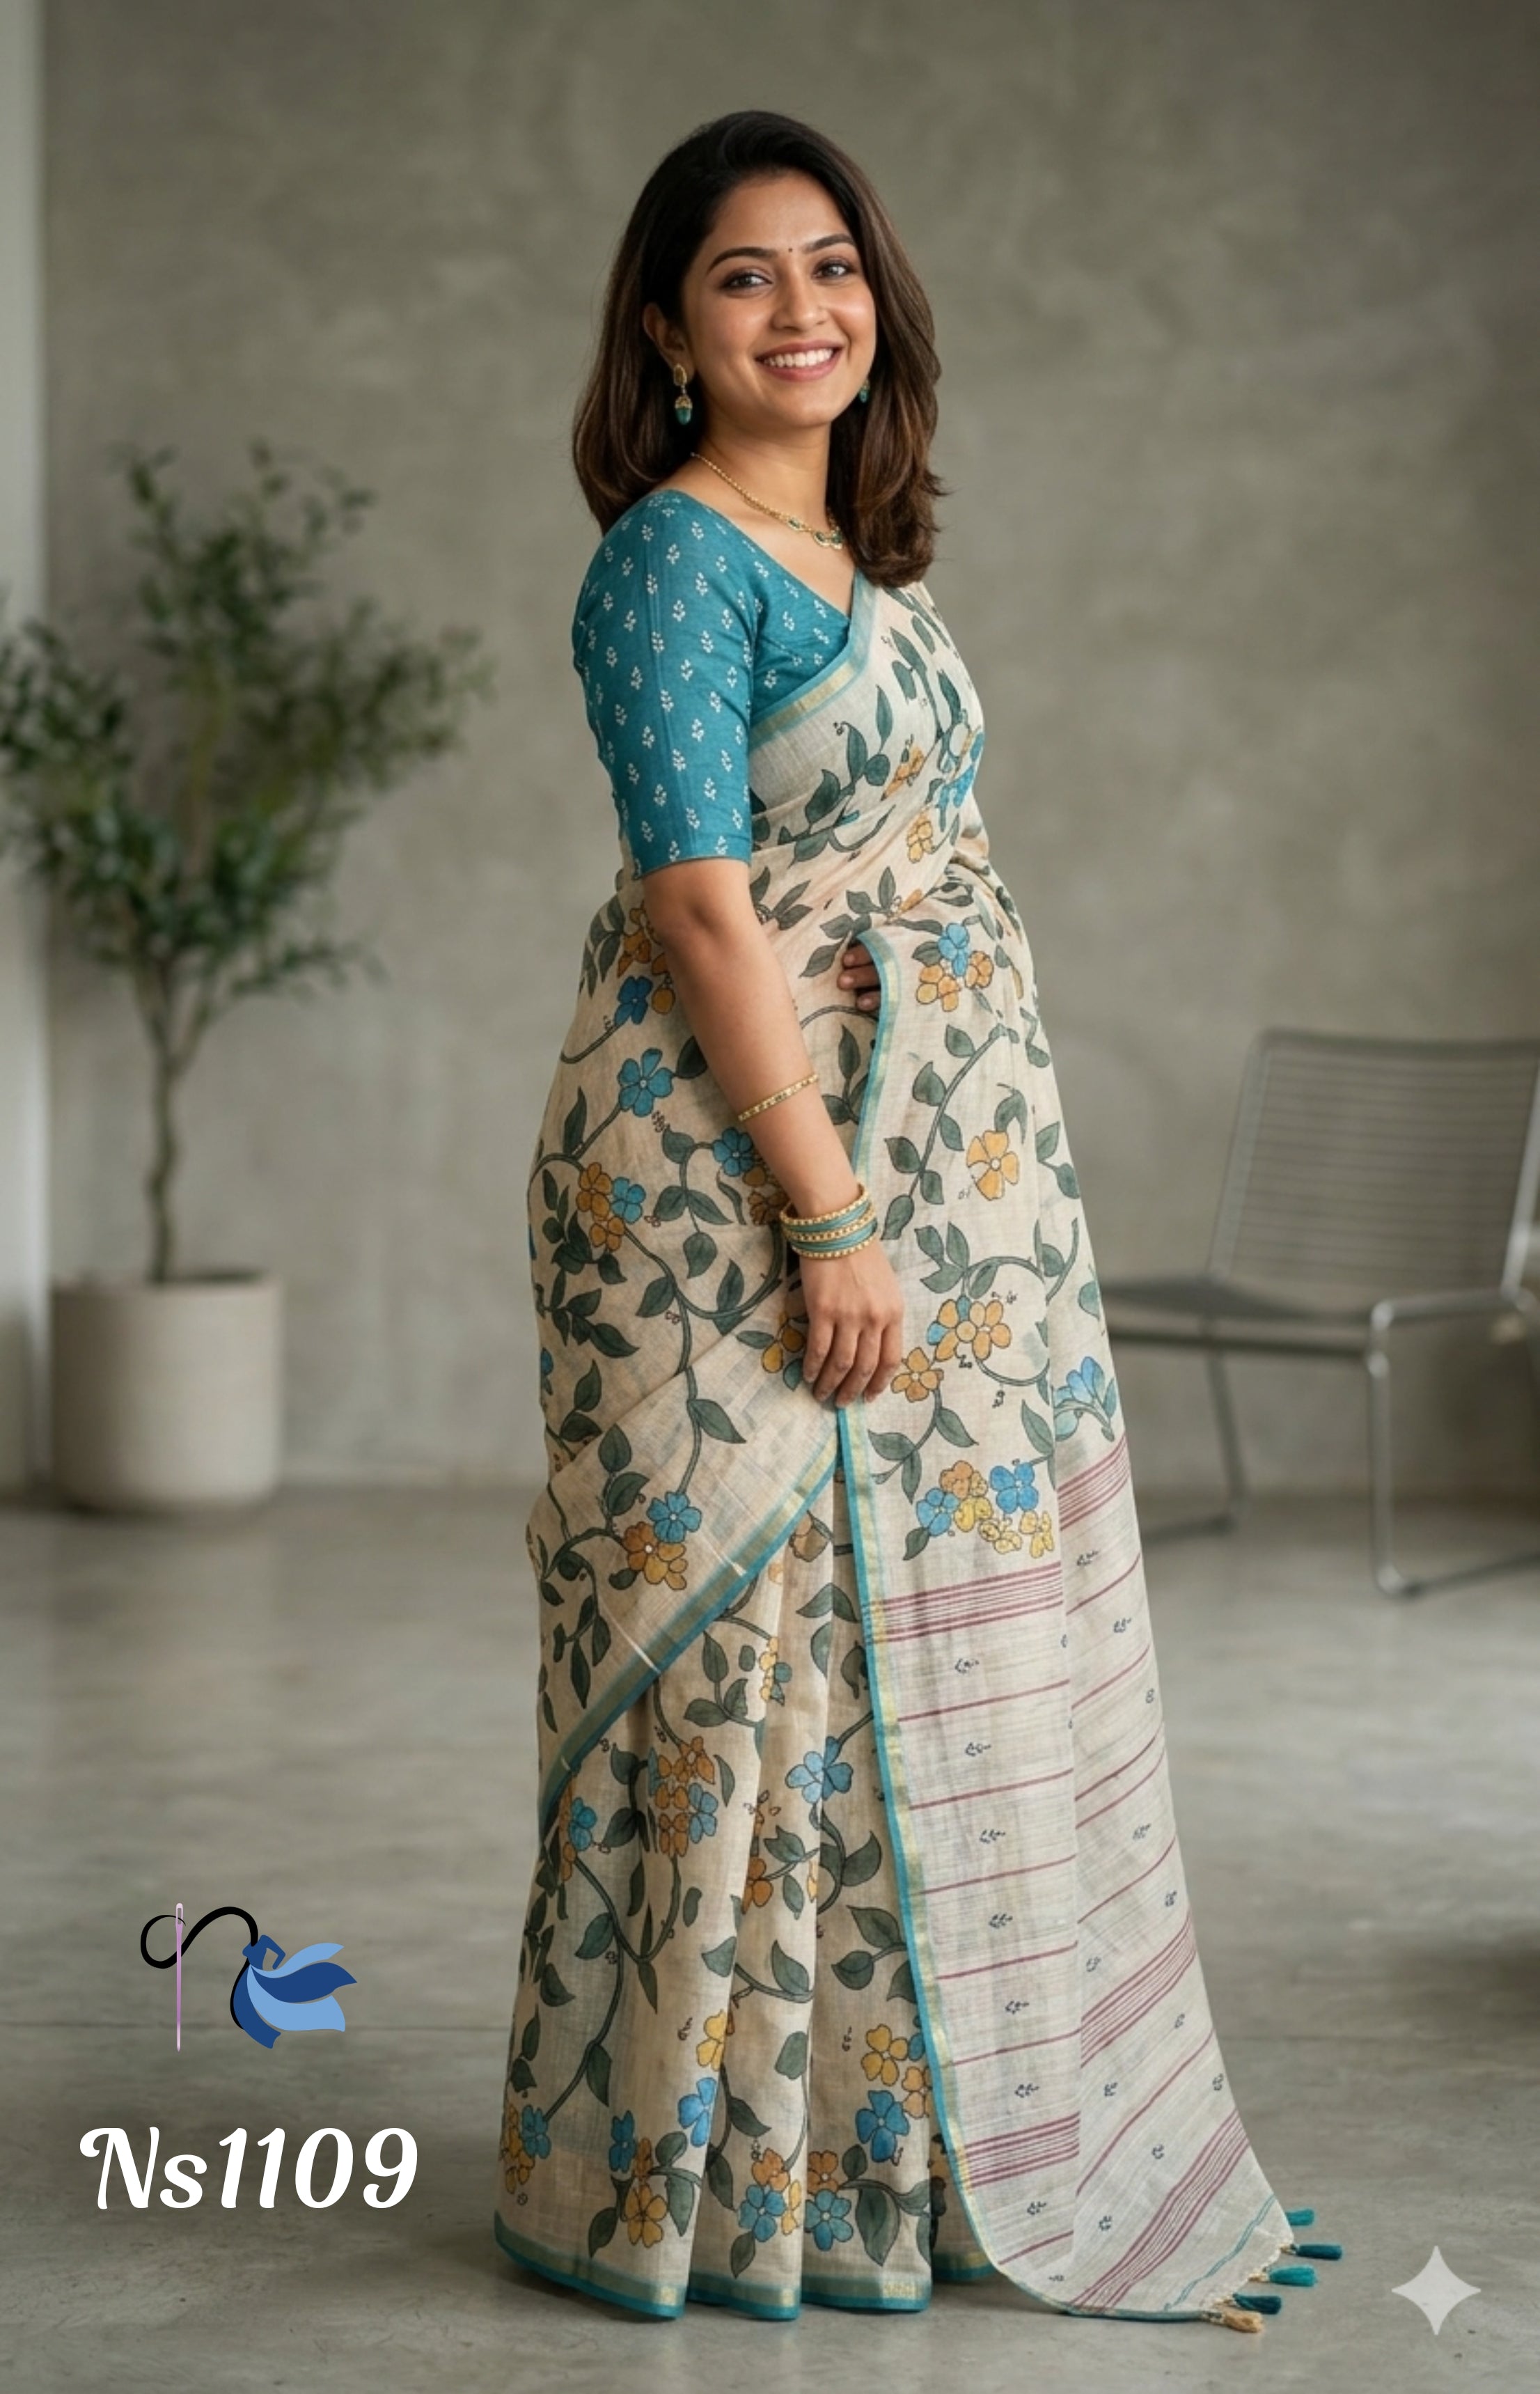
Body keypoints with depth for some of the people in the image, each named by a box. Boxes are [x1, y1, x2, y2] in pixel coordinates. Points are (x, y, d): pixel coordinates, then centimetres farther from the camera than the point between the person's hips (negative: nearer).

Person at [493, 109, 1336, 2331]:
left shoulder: (861, 554, 16)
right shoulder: (674, 561, -10)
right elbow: (701, 911, -17)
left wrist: (894, 1205, 17)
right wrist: (831, 1218, -21)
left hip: (940, 1154, 9)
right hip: (742, 1167, -9)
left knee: (941, 1633, 12)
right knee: (773, 1633, -4)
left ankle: (932, 2137, 24)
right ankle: (727, 2172, 8)